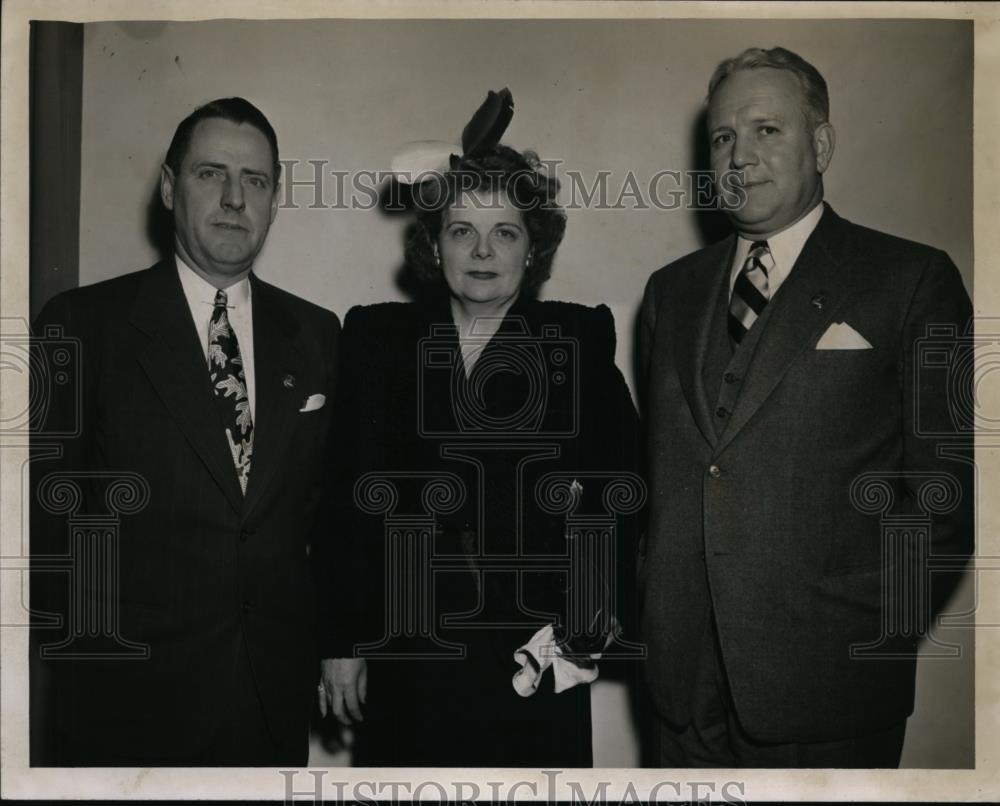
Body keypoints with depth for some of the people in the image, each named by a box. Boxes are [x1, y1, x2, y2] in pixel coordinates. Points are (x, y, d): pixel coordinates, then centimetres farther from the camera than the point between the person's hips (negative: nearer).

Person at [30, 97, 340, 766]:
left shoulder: (316, 334, 5)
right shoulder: (84, 323, -6)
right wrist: (76, 661, -3)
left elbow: (326, 501, 10)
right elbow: (50, 513, -4)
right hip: (130, 700, -3)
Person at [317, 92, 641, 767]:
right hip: (404, 660, 1)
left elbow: (617, 491, 0)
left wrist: (583, 626, -9)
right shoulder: (376, 338, 5)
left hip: (536, 664, 0)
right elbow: (344, 501, 4)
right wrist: (341, 642, 2)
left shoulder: (580, 341, 2)